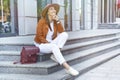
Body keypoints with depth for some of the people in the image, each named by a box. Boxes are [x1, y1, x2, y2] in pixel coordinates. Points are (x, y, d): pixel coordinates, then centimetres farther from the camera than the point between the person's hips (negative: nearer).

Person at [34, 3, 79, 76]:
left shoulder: (55, 21, 1)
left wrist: (58, 21, -19)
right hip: (42, 45, -6)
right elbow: (39, 36, -15)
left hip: (51, 43, 6)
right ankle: (67, 67, -43)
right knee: (54, 46, -38)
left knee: (65, 34, -16)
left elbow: (62, 32, -11)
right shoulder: (42, 21, -15)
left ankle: (55, 55, -20)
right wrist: (48, 43, -21)